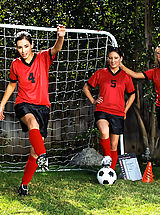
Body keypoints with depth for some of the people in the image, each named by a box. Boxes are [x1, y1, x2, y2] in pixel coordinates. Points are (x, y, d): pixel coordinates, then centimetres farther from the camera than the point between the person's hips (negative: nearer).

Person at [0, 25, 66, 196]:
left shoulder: (43, 58, 0)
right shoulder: (16, 65, 6)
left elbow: (56, 49, -20)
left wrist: (60, 37, -41)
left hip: (42, 106, 1)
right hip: (23, 105, 0)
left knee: (35, 150, -1)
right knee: (33, 122, -38)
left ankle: (24, 184, 12)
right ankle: (42, 156, -59)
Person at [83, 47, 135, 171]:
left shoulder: (125, 76, 8)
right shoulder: (100, 73, 6)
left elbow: (132, 95, 21)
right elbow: (86, 88, 17)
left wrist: (125, 110, 11)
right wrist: (93, 101, 5)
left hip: (118, 114, 2)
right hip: (102, 111, -2)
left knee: (114, 145, 4)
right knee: (104, 132, -33)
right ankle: (107, 157, -14)